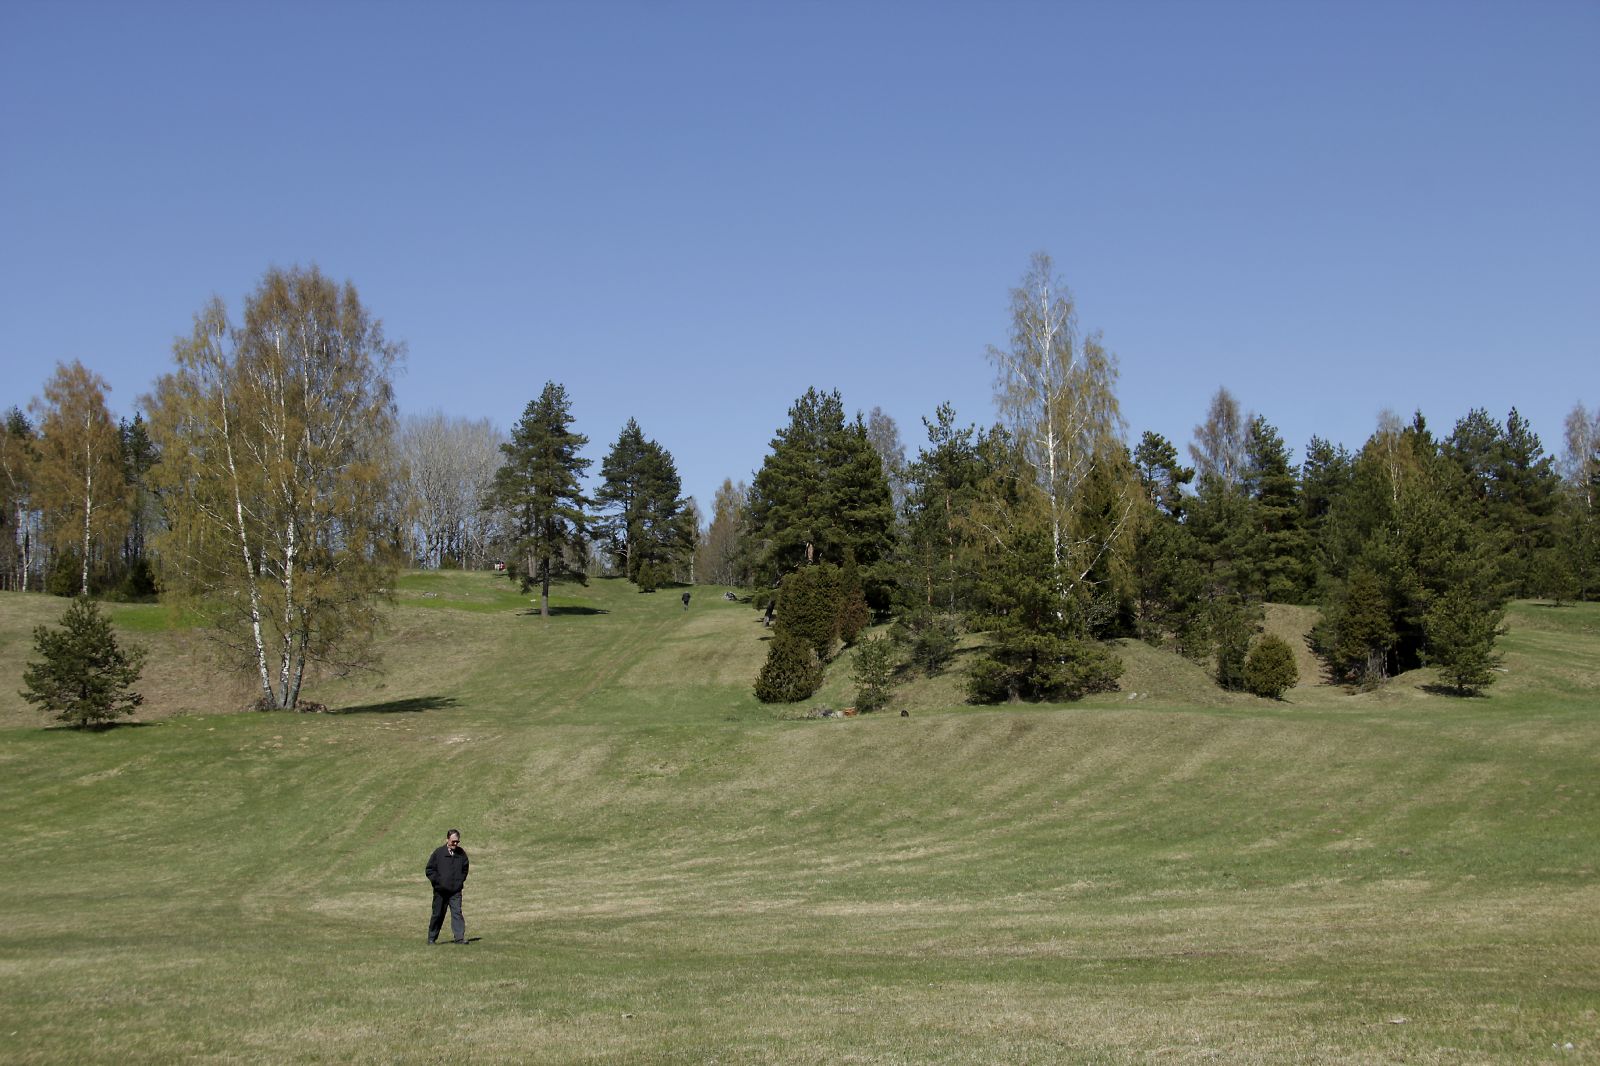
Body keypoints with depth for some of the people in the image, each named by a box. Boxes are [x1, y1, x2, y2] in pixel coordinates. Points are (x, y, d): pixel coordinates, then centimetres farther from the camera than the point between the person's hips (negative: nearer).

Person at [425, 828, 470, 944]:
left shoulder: (461, 853, 5)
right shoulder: (438, 852, -3)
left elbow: (465, 869, 19)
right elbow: (429, 870, 1)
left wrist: (461, 881, 6)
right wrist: (437, 881, -9)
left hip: (456, 891, 1)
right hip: (440, 891, -1)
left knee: (457, 912, -11)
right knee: (438, 914, 8)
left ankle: (459, 938, -15)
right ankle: (432, 938, 21)